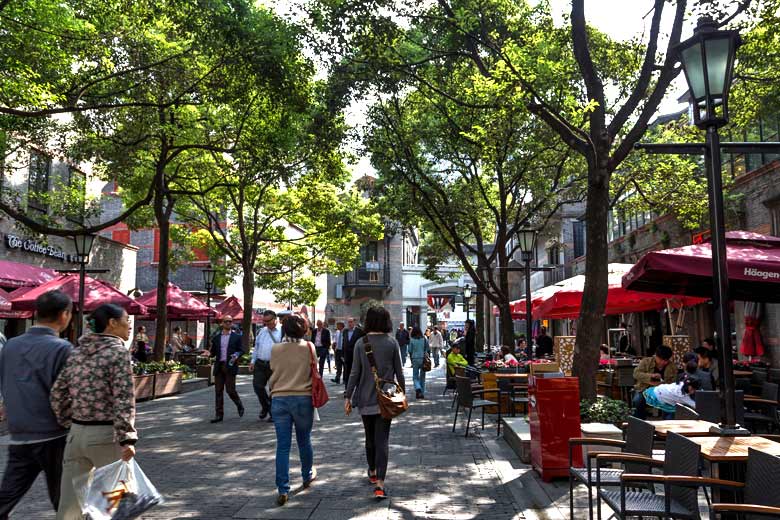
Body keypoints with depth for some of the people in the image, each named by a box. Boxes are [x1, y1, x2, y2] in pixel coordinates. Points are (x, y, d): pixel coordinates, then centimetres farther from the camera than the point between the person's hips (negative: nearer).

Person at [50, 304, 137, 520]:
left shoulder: (77, 352, 9)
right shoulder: (118, 352, -10)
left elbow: (58, 393, 9)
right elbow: (123, 399, -18)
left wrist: (68, 423, 18)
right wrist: (127, 439, -20)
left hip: (76, 433, 6)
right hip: (105, 435, -6)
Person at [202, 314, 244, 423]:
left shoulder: (237, 337, 5)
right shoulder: (216, 337, 13)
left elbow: (241, 350, 4)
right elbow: (213, 352, 15)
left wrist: (237, 355, -17)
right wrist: (209, 353, -7)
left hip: (230, 366, -3)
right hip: (219, 366, 3)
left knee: (230, 390, -6)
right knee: (218, 391, 3)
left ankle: (240, 406, 21)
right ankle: (219, 414, 9)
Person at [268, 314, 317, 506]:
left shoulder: (276, 349, -4)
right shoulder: (309, 347, -6)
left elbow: (273, 375, 4)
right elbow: (314, 373, 2)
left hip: (279, 399, 0)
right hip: (303, 398, 0)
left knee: (283, 445, 3)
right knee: (304, 440, 18)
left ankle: (283, 490, 2)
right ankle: (307, 476, 37)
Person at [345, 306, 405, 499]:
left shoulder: (360, 343, -4)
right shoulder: (392, 343, -4)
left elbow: (355, 373, -4)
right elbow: (399, 372, -1)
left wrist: (348, 396, 2)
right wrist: (402, 393, 11)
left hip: (365, 398, 1)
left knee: (370, 437, 19)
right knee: (382, 440, -1)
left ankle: (372, 473, 37)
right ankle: (379, 483, -10)